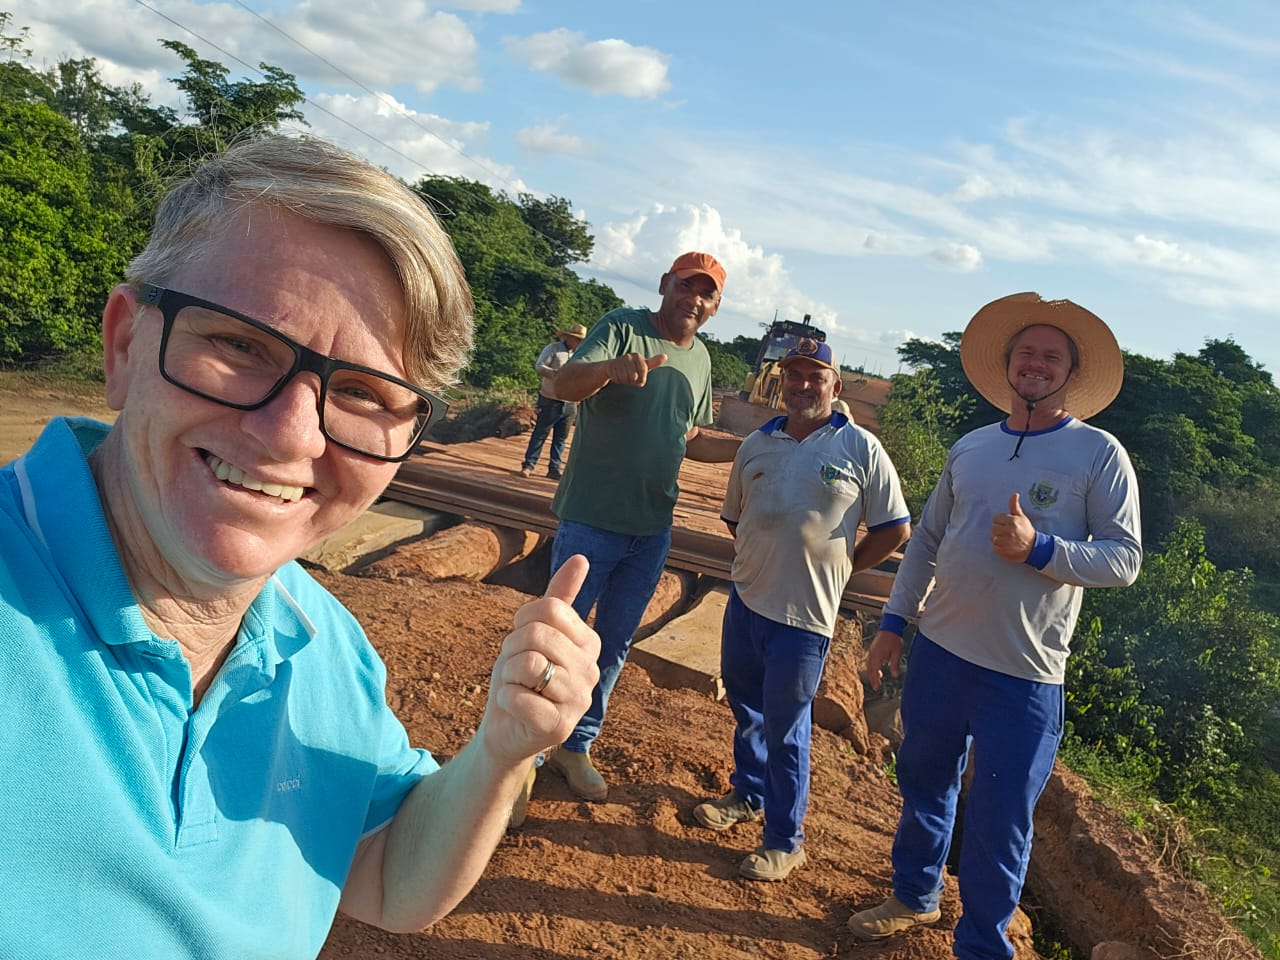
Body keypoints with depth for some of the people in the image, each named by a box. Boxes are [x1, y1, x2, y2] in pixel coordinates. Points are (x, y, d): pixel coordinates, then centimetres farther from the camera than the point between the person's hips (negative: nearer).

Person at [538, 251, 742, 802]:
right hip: (592, 522, -6)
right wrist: (611, 368, -46)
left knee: (615, 645, 15)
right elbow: (564, 383, -25)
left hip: (652, 530, 6)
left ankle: (575, 747, 32)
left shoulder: (700, 359, 11)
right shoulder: (622, 327, -9)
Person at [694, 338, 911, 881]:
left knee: (785, 731, 3)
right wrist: (762, 559, 10)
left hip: (804, 615, -5)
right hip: (745, 600, 5)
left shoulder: (861, 449, -6)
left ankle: (784, 841, 20)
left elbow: (894, 530, -3)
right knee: (744, 707, 20)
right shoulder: (757, 445, 7)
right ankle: (747, 796, 43)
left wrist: (837, 567, 0)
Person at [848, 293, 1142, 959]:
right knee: (923, 780, 20)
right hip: (939, 652, 5)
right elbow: (927, 539, 12)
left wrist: (1039, 548, -24)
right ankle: (915, 896, 42)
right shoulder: (970, 448, 7)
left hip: (1024, 677, -5)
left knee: (999, 820, 5)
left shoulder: (1099, 454, -6)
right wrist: (893, 622, 9)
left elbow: (1124, 559, -8)